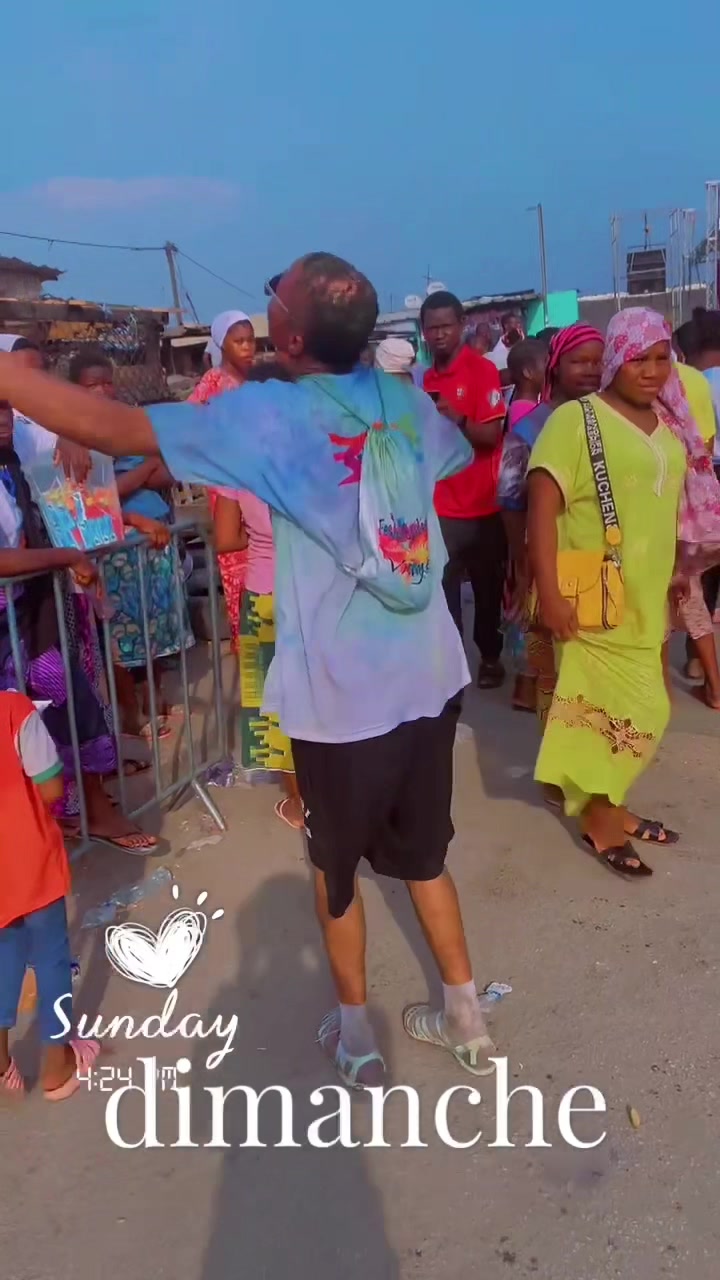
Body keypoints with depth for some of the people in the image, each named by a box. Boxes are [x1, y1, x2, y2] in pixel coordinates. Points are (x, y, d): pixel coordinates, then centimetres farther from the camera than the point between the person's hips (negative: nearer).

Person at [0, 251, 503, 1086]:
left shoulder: (271, 415, -14)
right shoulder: (407, 401, 3)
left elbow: (107, 428, -14)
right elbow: (460, 456, 25)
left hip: (341, 696, -5)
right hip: (429, 676, 6)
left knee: (337, 864, 18)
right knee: (421, 852, 23)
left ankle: (354, 1034, 35)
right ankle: (465, 1019, 36)